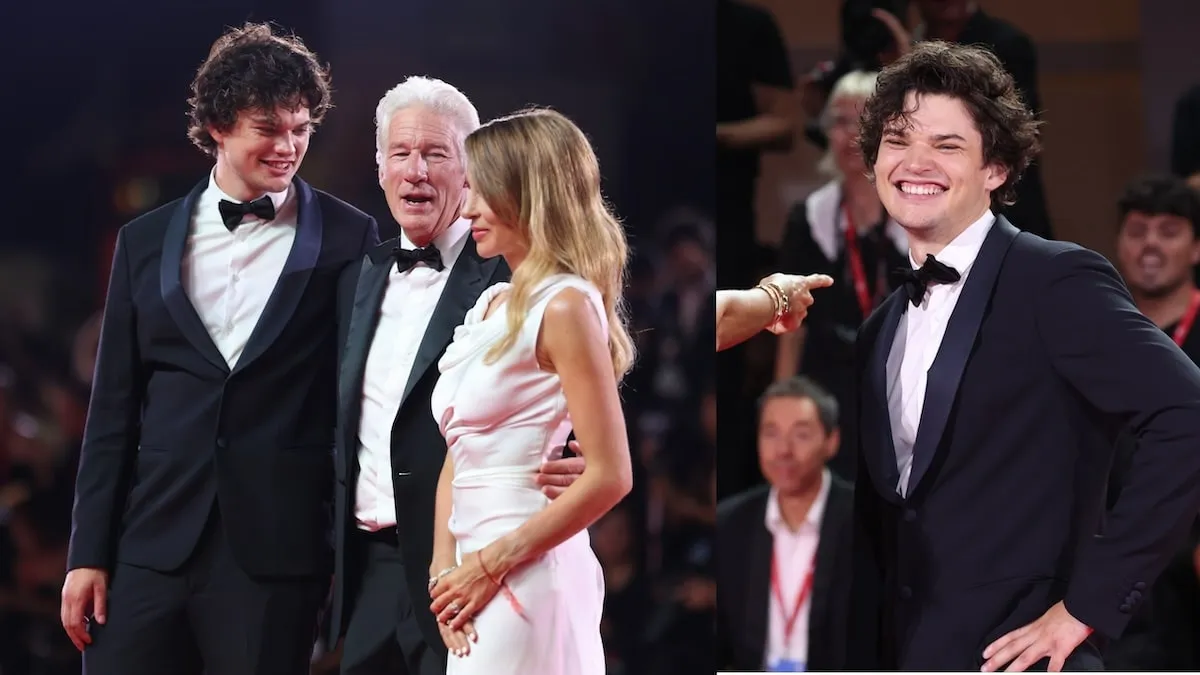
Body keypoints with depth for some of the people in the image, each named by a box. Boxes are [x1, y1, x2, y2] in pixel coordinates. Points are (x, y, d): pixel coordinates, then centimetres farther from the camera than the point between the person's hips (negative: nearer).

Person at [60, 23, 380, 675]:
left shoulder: (347, 240, 2)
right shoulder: (146, 242, 10)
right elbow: (113, 410, 10)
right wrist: (88, 554, 5)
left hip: (275, 549, -2)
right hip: (152, 543, 3)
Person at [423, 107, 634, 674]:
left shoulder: (564, 306, -9)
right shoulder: (490, 306, 15)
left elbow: (609, 476, -16)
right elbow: (457, 457, 13)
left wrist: (490, 565, -14)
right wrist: (444, 567, -2)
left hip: (527, 577, -8)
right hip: (477, 570, 8)